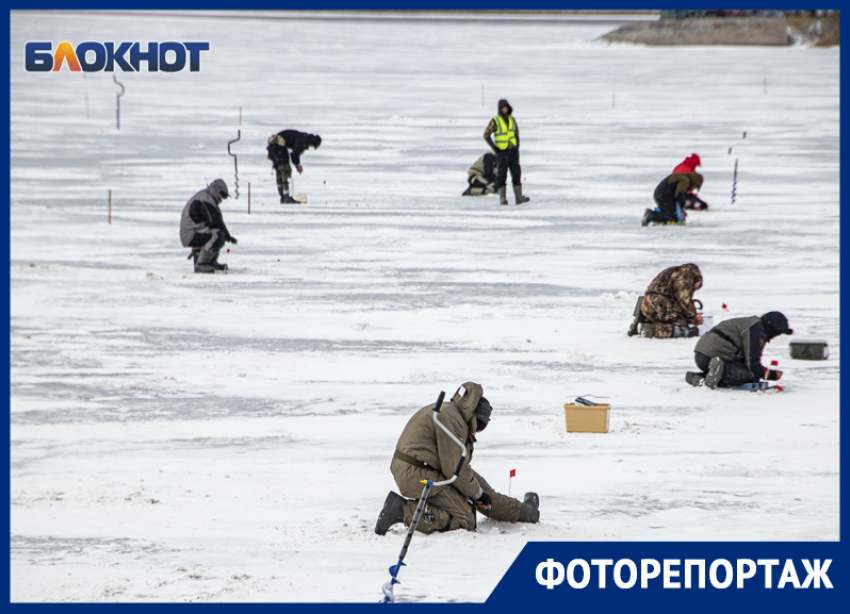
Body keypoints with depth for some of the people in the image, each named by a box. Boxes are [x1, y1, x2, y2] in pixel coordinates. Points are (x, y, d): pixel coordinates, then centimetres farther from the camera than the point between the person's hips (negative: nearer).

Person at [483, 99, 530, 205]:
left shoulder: (512, 119, 7)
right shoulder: (495, 121, -7)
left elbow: (516, 132, 21)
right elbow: (486, 135, -5)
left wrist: (517, 145, 9)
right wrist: (494, 148, -10)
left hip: (513, 151, 4)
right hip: (502, 152, -4)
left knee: (516, 173, -1)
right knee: (502, 175, -2)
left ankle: (519, 198, -2)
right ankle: (502, 199, 3)